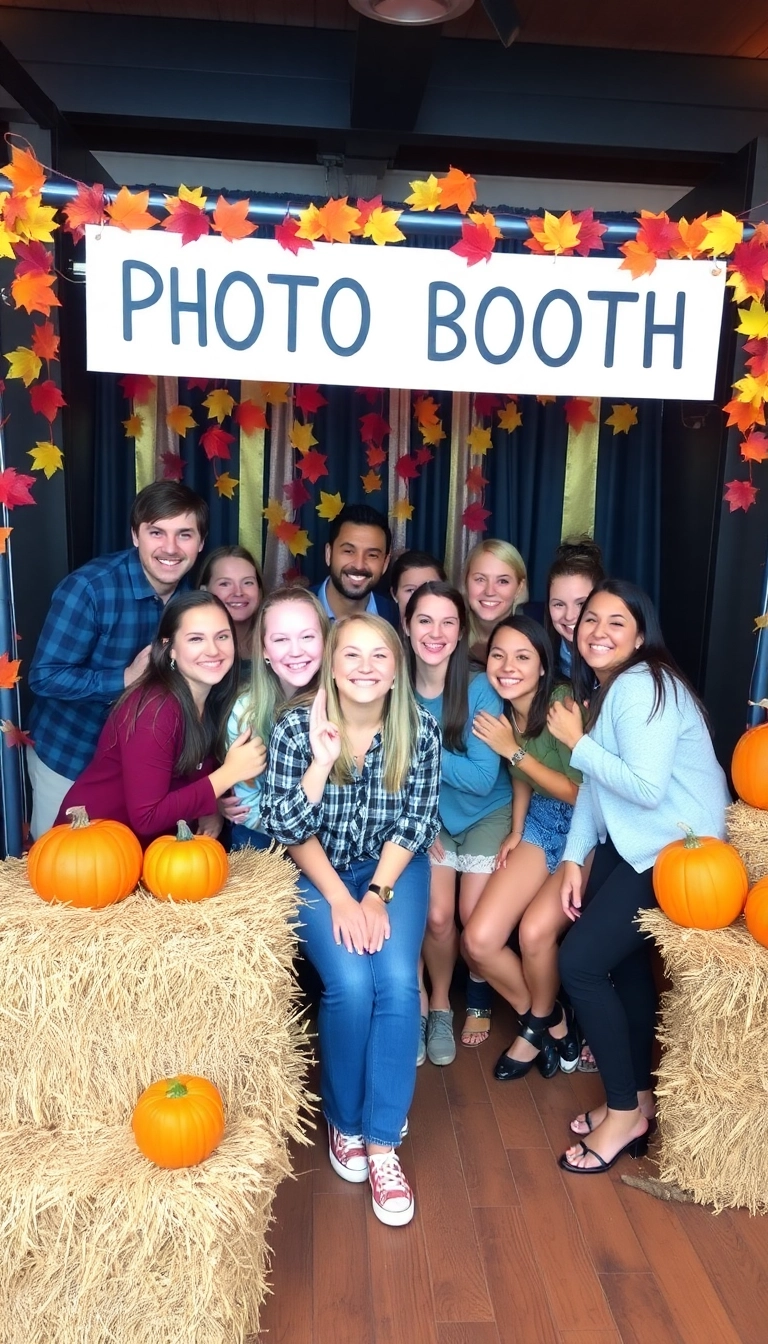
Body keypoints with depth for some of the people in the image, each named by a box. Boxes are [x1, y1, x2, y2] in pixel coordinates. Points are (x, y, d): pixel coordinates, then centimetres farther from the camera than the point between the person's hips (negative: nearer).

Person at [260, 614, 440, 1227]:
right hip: (318, 873, -1)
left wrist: (377, 895, -16)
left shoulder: (421, 729, -10)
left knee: (397, 981, -22)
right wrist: (340, 900, -23)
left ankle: (382, 1143, -6)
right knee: (351, 983, -22)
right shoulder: (297, 727, -15)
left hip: (394, 868, 2)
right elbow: (289, 830, -12)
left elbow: (414, 824, -7)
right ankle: (344, 1122, 6)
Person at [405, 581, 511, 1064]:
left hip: (487, 811, -1)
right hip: (428, 814, 2)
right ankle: (438, 1004, 16)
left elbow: (482, 778, -23)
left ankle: (480, 998, 24)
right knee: (436, 914, -14)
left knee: (474, 915, -9)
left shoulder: (480, 688, -22)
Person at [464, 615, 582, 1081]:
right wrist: (516, 832, 2)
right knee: (479, 940, -6)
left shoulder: (562, 703, -23)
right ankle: (551, 1021, 20)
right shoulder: (505, 708, -2)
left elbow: (579, 793, -19)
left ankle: (539, 1022, 13)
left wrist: (513, 750, -20)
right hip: (540, 820, 6)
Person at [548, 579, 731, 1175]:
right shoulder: (605, 688, 9)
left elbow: (646, 788, -29)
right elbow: (596, 783, 10)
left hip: (675, 845, -9)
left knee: (581, 961, -9)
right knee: (622, 956, 12)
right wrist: (574, 858, 5)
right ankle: (638, 1095, 30)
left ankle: (625, 1111, 9)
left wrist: (577, 742, -20)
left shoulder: (642, 687, -22)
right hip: (628, 839, 9)